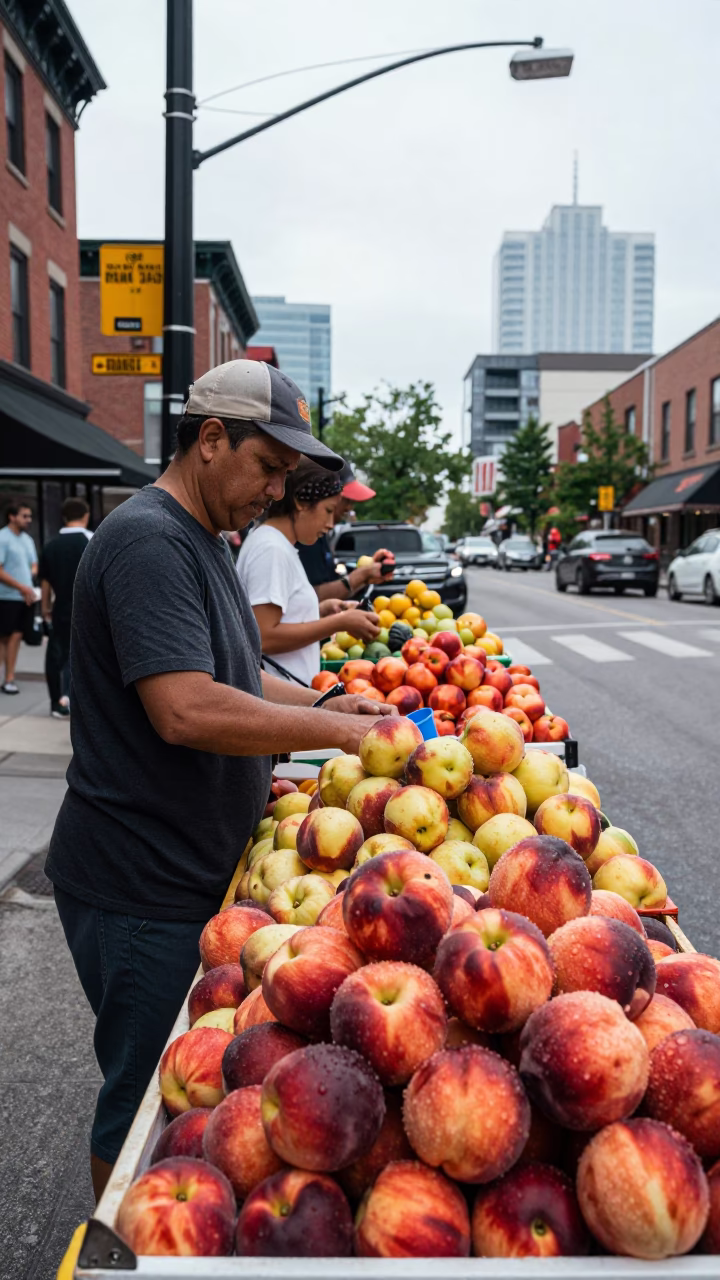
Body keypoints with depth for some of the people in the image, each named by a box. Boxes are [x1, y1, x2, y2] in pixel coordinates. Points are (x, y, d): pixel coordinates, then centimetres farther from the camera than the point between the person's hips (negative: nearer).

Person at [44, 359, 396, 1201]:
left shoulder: (202, 541, 13)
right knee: (145, 1099, 8)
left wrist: (326, 704, 6)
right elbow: (186, 709, -30)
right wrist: (334, 731, -22)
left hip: (192, 871, 10)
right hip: (143, 888, -10)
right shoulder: (149, 541, -20)